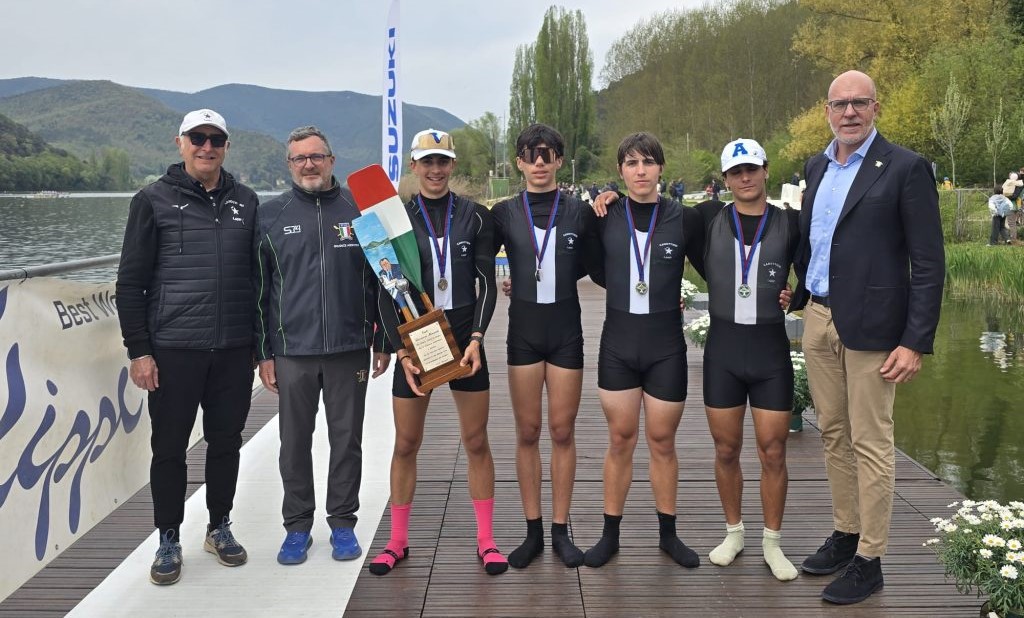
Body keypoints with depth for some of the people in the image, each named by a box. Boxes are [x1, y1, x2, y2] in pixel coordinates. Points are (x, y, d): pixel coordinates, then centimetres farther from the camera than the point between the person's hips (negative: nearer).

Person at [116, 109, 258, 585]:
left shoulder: (246, 201, 9)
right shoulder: (155, 200, 1)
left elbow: (259, 276, 13)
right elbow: (130, 283, -1)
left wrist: (263, 344, 11)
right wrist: (138, 351, -7)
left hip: (234, 350, 3)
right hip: (174, 349, -2)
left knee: (226, 442, 11)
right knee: (169, 447, 5)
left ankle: (220, 528, 28)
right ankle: (169, 540, 20)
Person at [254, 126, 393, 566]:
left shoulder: (359, 210, 3)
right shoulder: (270, 216, 4)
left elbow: (380, 279, 7)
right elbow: (260, 290, 5)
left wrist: (382, 342, 5)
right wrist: (263, 353, 1)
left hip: (349, 348, 0)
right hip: (292, 351, 1)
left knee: (347, 439, 8)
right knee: (294, 442, 9)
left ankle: (343, 524, 22)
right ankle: (297, 526, 23)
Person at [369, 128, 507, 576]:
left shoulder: (475, 216, 2)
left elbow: (486, 283, 0)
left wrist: (477, 339, -12)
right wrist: (401, 350, -11)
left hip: (465, 341, 0)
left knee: (477, 442, 4)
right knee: (406, 444, 5)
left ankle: (486, 540, 16)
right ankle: (398, 541, 19)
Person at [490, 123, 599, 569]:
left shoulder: (580, 212, 2)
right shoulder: (504, 213, 2)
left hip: (565, 329, 0)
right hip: (523, 329, 0)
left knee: (563, 431, 4)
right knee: (527, 432, 5)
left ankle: (561, 531, 16)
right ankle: (533, 531, 16)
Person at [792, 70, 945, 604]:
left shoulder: (905, 168, -8)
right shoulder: (817, 167, 12)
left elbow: (929, 263, -10)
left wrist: (916, 342, -14)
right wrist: (794, 295, 10)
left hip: (871, 325, -6)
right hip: (818, 320, 6)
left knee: (870, 444, 1)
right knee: (832, 434, 14)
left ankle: (869, 561, 12)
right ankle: (845, 534, 29)